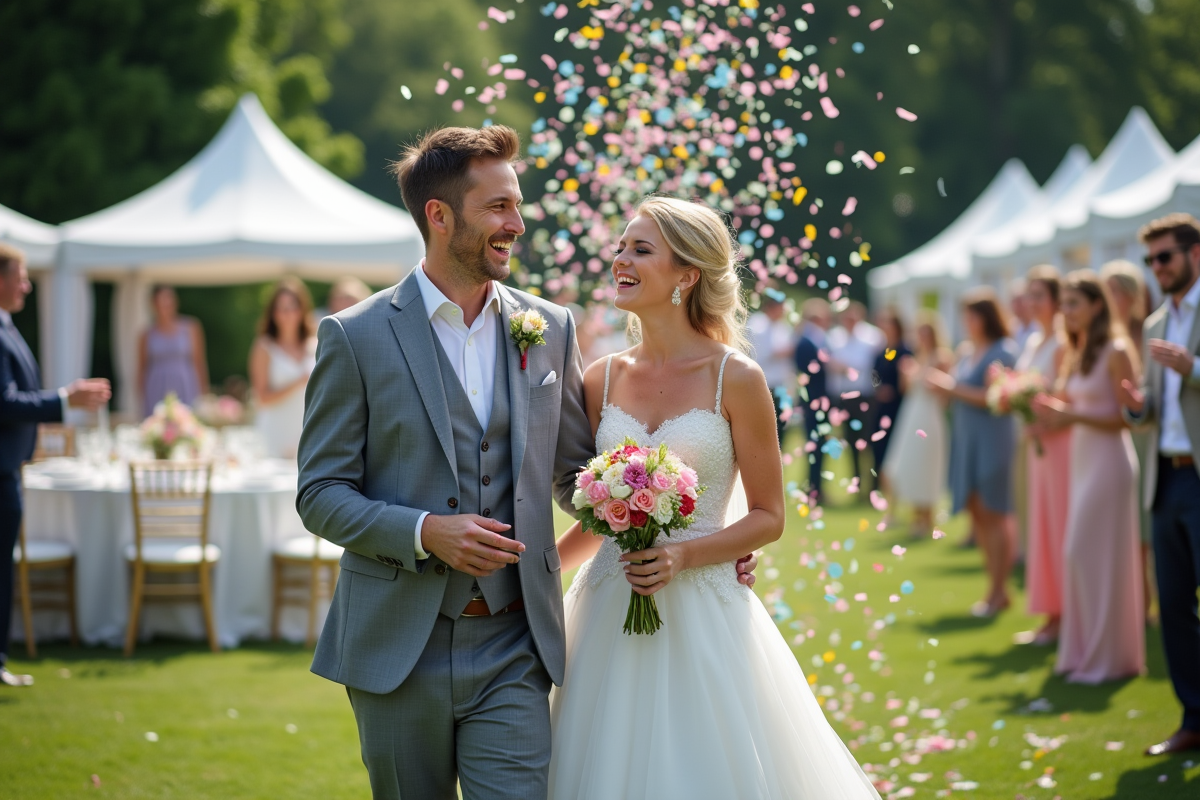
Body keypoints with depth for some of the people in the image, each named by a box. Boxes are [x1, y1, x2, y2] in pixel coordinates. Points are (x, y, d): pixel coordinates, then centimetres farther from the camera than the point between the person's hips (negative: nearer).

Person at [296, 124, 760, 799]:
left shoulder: (550, 330, 7)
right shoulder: (356, 338, -3)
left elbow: (576, 471, 14)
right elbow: (321, 494, -3)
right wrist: (424, 533, -18)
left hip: (512, 650, 2)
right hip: (398, 654, -1)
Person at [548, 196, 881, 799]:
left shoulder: (736, 379, -7)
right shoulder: (602, 380, 5)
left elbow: (768, 517, -3)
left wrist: (683, 554, -17)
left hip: (701, 613, -3)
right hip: (610, 610, 4)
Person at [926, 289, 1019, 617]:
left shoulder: (1001, 352, -10)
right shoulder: (969, 352, 13)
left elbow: (993, 397, -18)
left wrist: (953, 388, -14)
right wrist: (944, 387, 1)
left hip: (991, 438, -8)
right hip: (965, 438, 8)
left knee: (991, 513, -4)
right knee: (976, 512, 8)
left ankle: (998, 592, 2)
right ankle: (995, 586, 15)